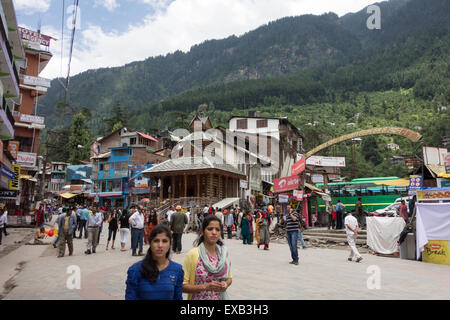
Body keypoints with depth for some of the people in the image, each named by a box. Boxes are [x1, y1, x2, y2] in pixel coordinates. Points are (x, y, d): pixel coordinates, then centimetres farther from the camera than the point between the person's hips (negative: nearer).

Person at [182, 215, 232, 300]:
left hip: (220, 297, 4)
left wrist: (226, 284, -10)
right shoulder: (193, 254, -16)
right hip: (199, 297, -3)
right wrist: (205, 286, -24)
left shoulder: (224, 252, -3)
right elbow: (183, 286, -14)